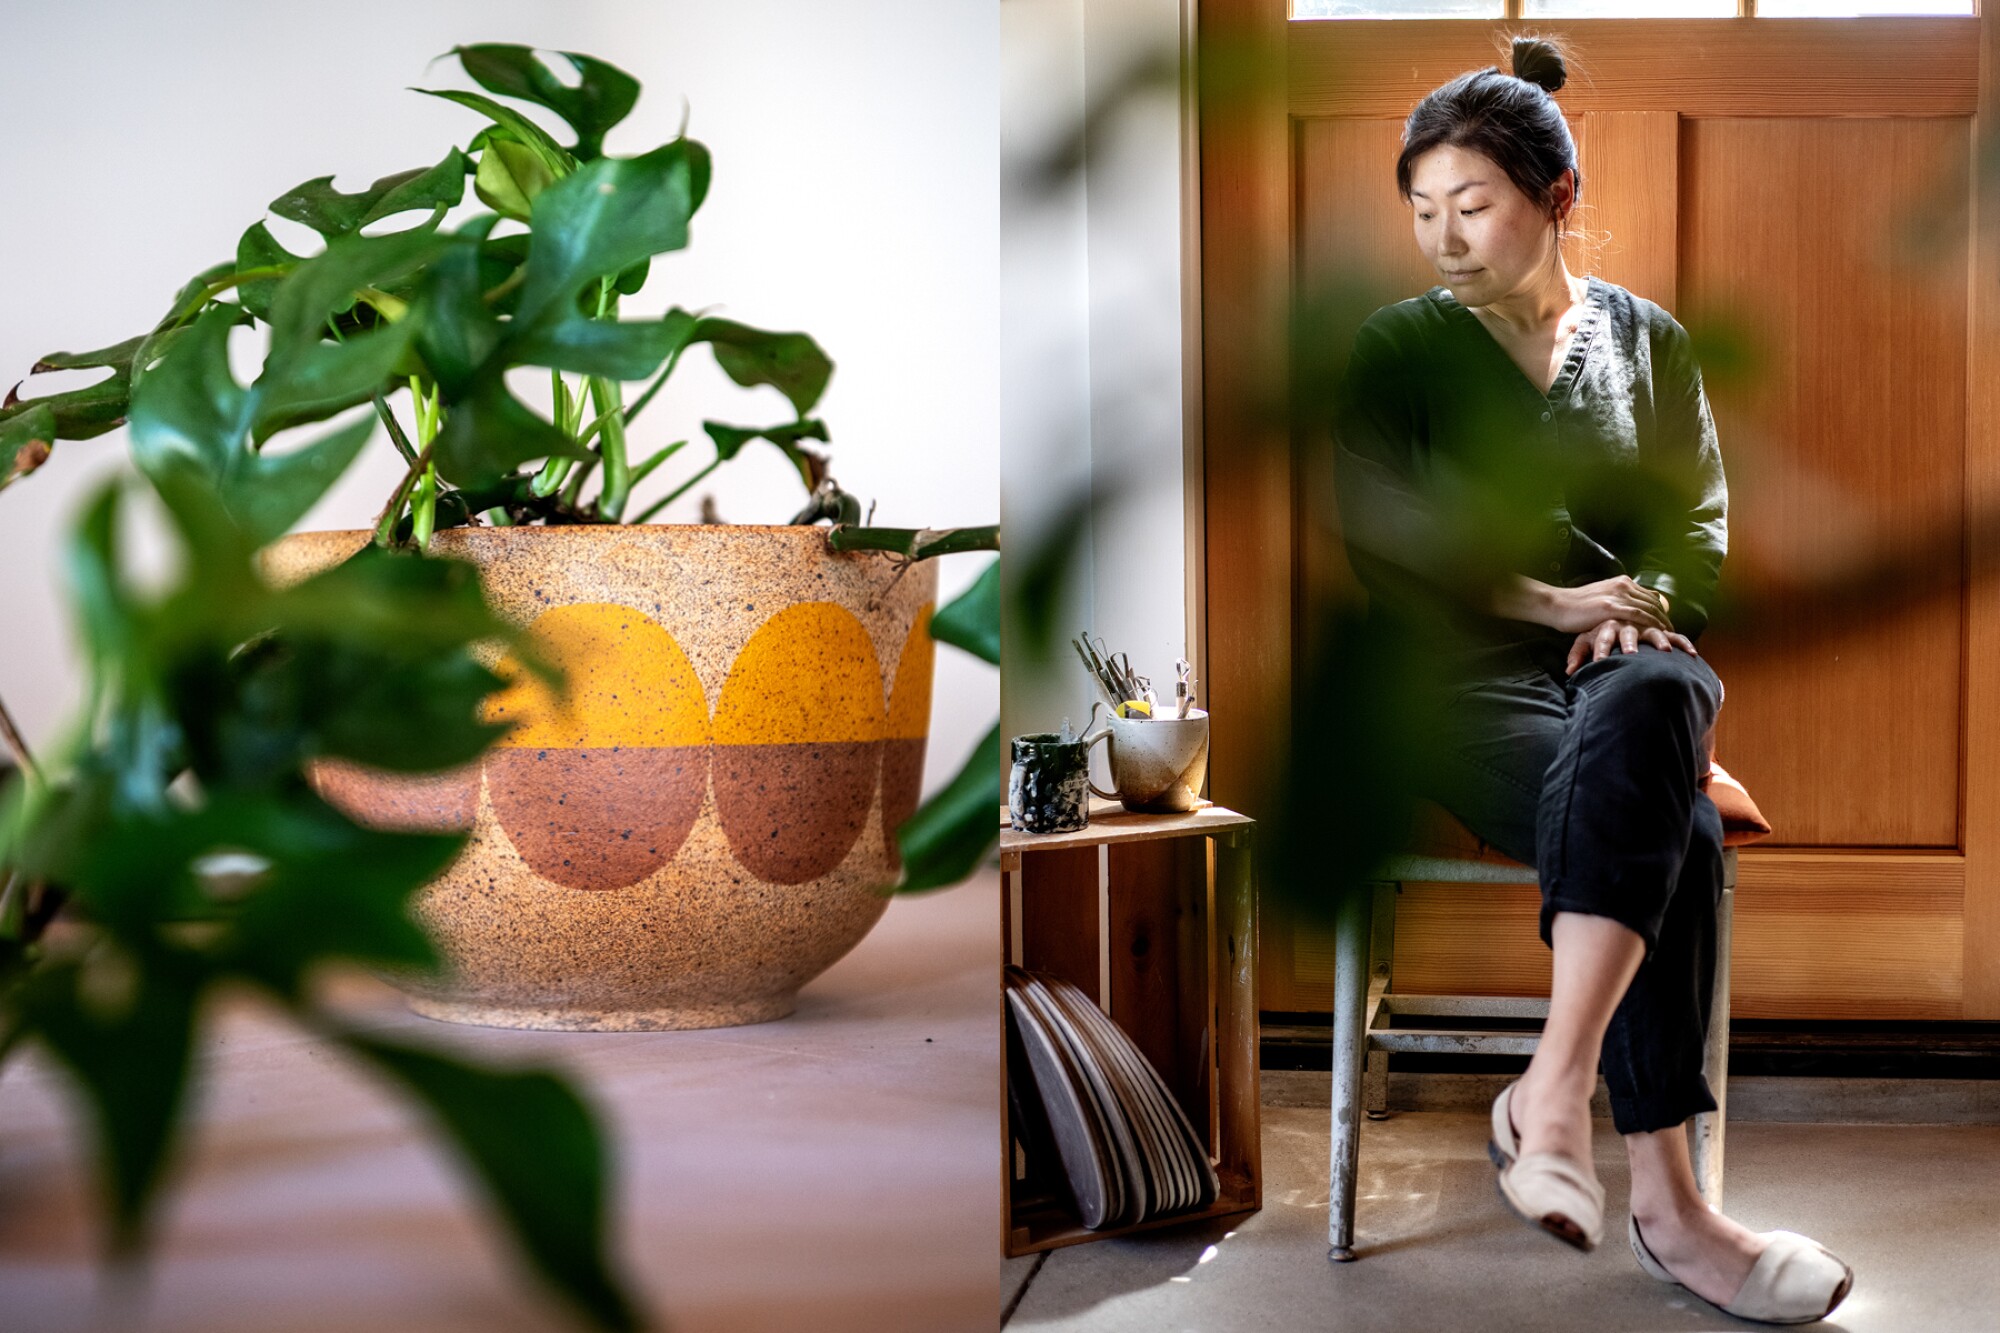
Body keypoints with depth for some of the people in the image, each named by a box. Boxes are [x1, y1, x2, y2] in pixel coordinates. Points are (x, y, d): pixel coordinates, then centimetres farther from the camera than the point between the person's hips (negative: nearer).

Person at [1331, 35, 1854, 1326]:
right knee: (1673, 829, -34)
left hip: (1634, 654, 2)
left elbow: (1700, 523, 14)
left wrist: (1640, 604, -8)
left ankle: (1555, 1088, -46)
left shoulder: (1649, 340, 19)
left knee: (1637, 714, -40)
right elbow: (1386, 533, 0)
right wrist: (1551, 599, -8)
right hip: (1472, 675, -2)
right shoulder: (1400, 346, 13)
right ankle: (1666, 1203, -39)